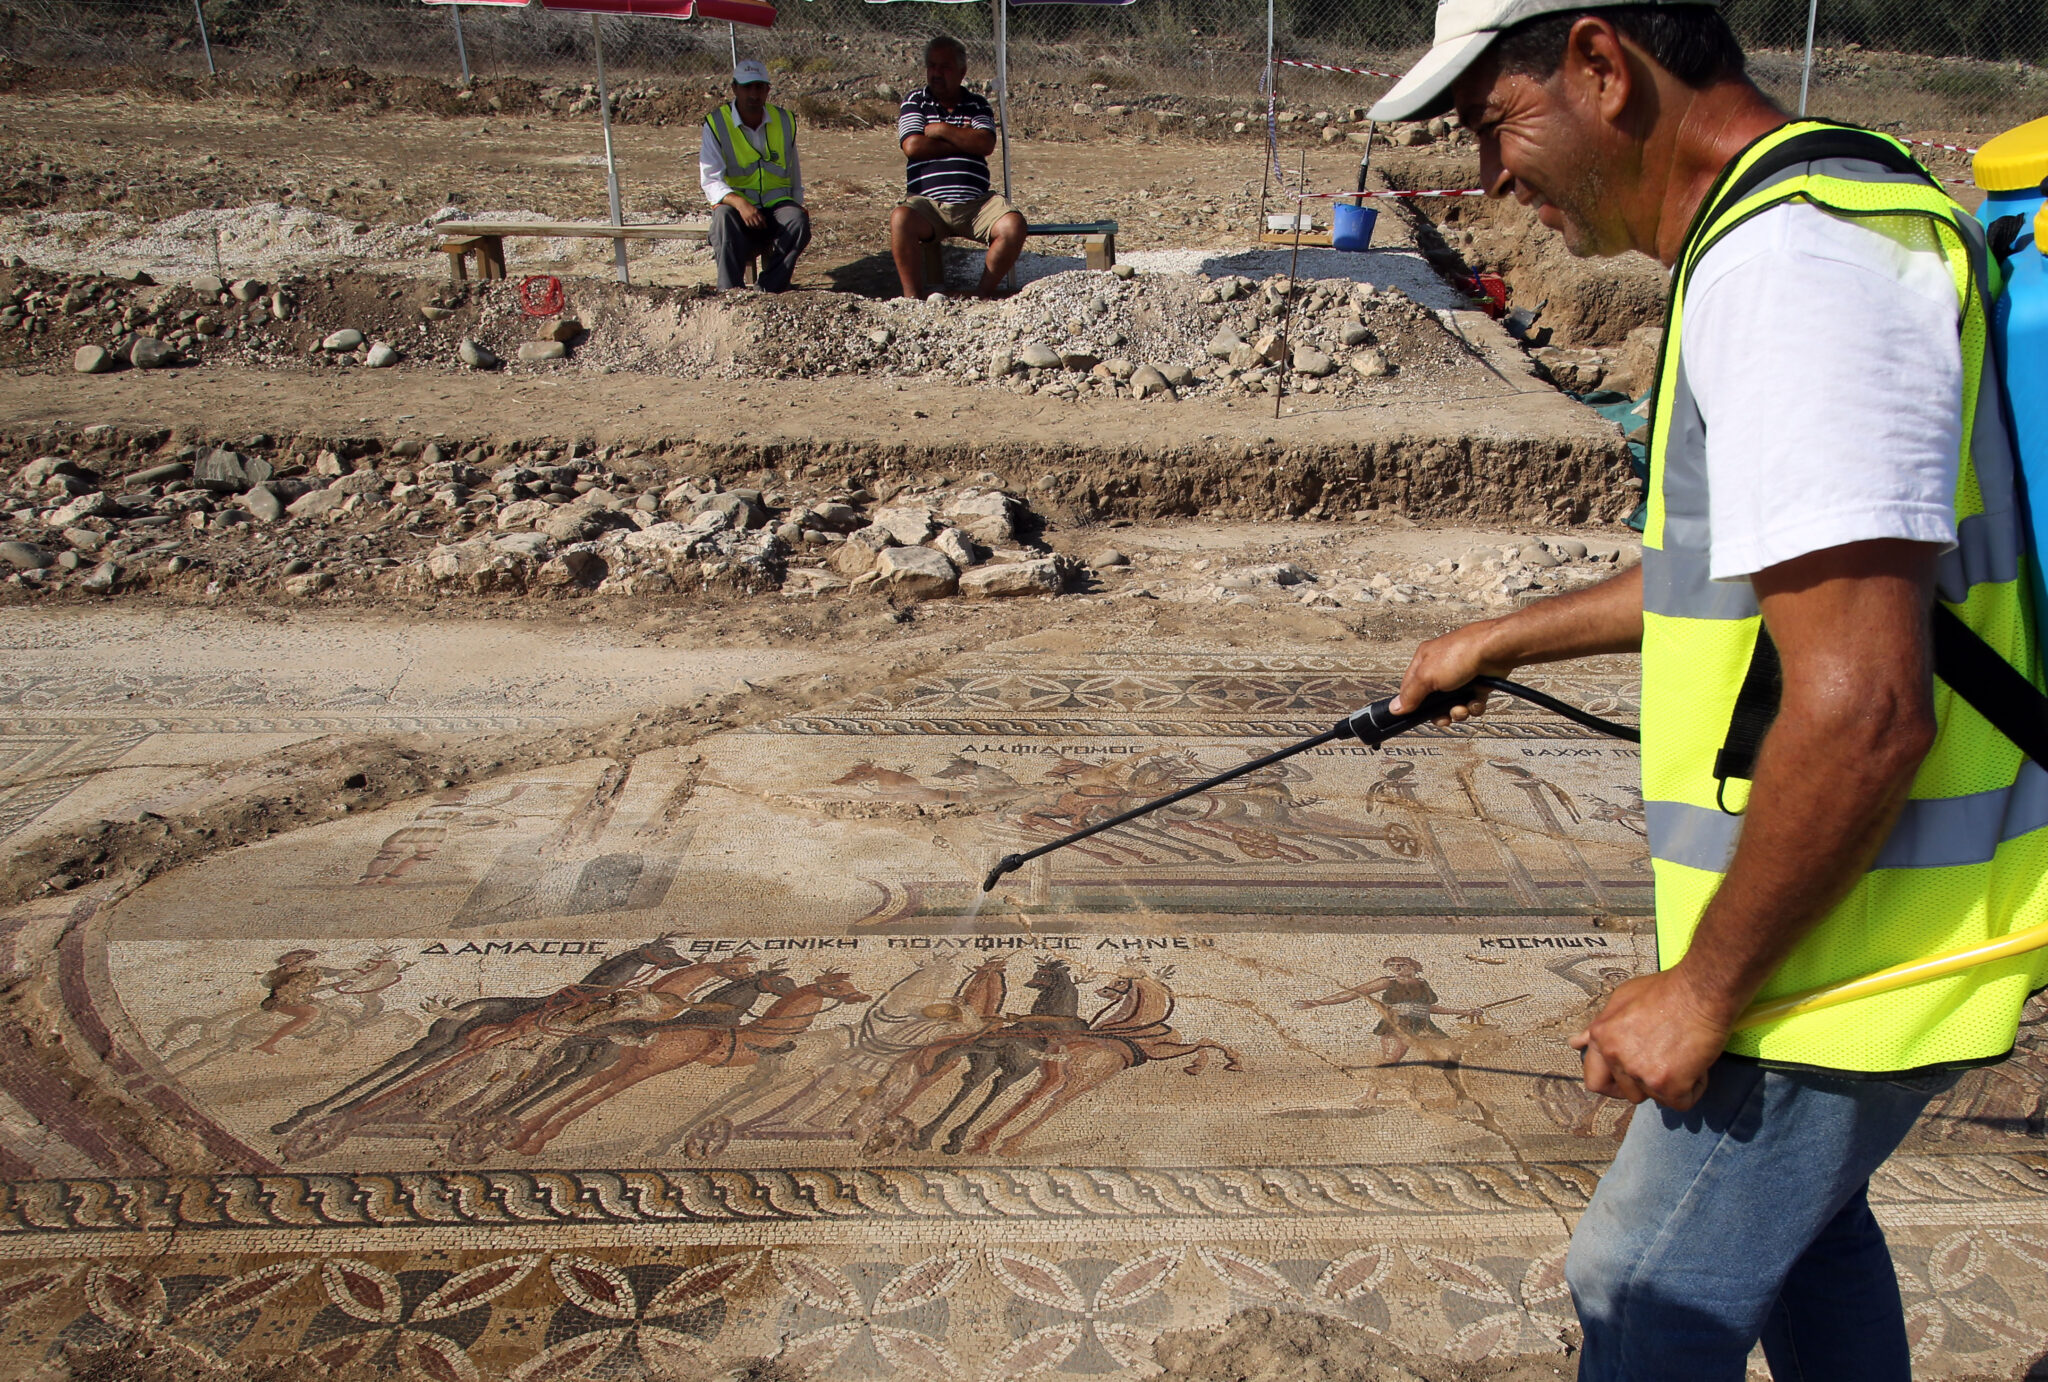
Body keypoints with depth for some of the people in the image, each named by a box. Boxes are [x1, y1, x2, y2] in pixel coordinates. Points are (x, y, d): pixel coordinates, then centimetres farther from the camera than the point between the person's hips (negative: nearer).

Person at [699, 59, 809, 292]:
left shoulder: (785, 122, 9)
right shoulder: (716, 124, -2)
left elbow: (794, 176, 22)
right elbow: (710, 181, -11)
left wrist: (798, 205, 8)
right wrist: (739, 203, -29)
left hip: (777, 203, 3)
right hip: (735, 204, -2)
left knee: (798, 221, -31)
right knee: (724, 218, -38)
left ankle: (766, 289, -30)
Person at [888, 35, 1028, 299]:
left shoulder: (977, 105, 17)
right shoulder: (915, 102, 13)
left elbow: (986, 145, -3)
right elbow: (913, 147, -5)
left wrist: (942, 130, -3)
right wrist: (964, 141, 1)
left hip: (977, 202, 2)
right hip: (928, 203, -1)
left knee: (1013, 224, -26)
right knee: (901, 219, -34)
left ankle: (984, 294, -13)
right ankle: (913, 298, -25)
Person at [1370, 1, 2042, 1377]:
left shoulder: (1794, 259, -25)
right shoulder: (1836, 221, 10)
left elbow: (1861, 709, -30)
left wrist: (1703, 989, -19)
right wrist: (1510, 637, 28)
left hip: (1861, 940, -10)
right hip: (1857, 907, 10)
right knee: (1791, 1202, 28)